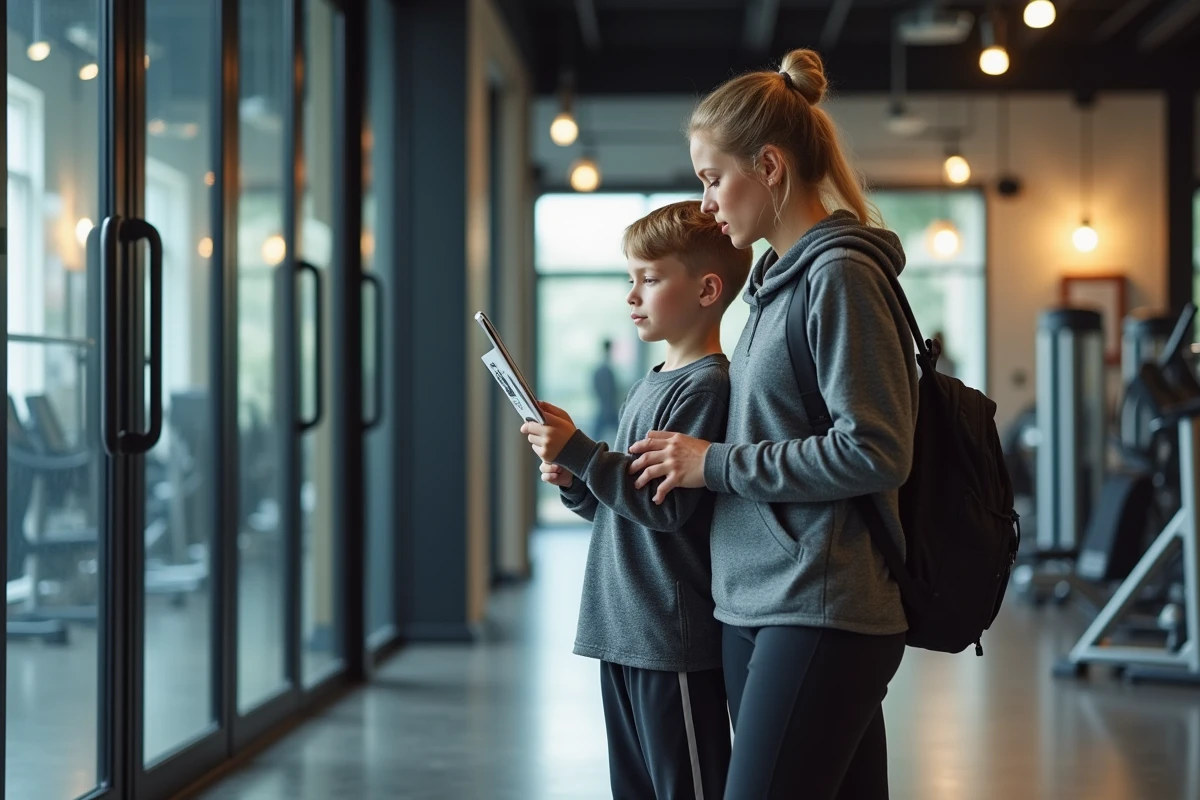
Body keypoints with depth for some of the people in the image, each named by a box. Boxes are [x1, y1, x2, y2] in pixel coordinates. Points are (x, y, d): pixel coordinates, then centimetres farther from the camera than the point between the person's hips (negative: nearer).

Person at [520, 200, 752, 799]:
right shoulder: (647, 387, 16)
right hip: (621, 633, 9)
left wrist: (577, 449, -22)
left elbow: (666, 507, -20)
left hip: (674, 639, -9)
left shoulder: (707, 385, -12)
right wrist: (571, 482, 2)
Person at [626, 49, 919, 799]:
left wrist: (716, 464, -11)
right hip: (758, 606, 9)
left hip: (821, 617, -9)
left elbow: (875, 451, -17)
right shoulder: (779, 279, 17)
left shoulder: (841, 276, -11)